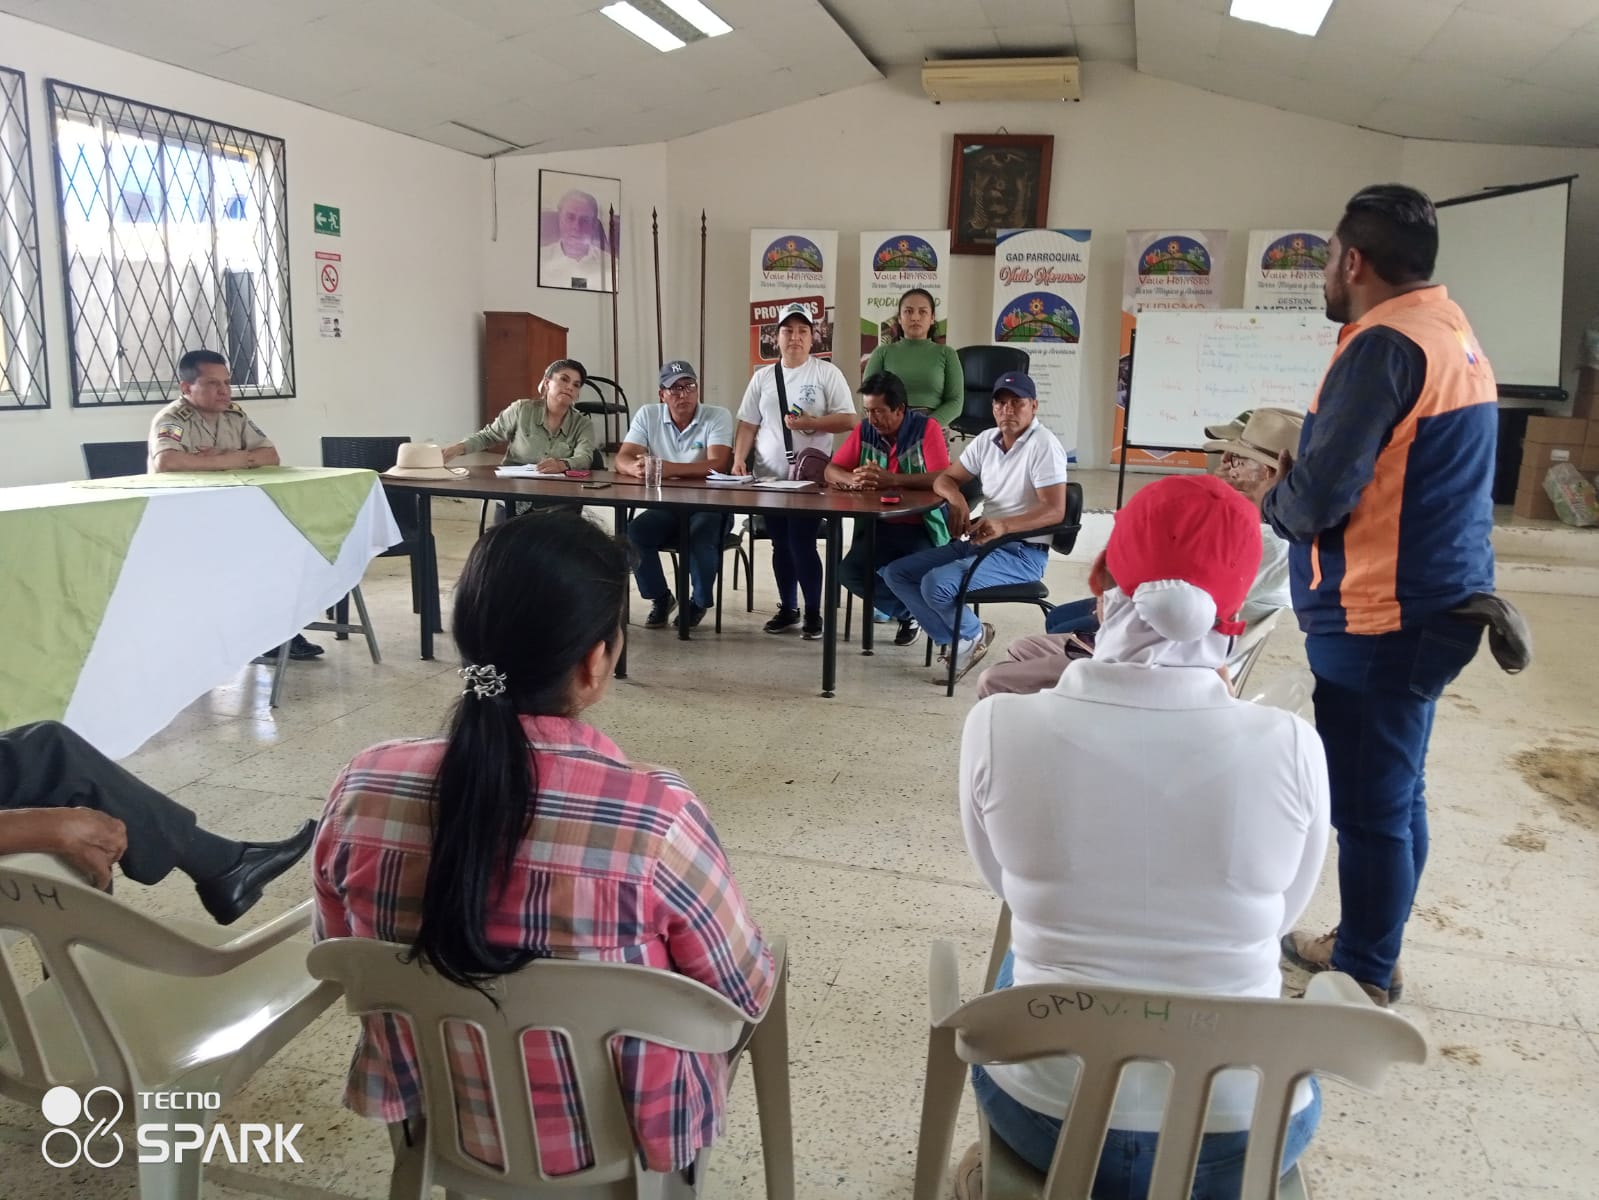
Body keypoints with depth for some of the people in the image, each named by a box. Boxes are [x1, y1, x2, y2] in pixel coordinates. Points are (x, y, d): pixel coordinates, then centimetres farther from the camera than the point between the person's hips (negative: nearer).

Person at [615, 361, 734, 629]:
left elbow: (717, 465, -23)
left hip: (708, 506, -3)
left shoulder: (718, 416, -9)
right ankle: (660, 597, 3)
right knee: (632, 534, -23)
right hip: (666, 507, 3)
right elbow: (622, 460, -5)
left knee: (700, 539, -33)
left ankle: (700, 602, -2)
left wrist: (668, 468, -36)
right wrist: (637, 468, -31)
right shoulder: (648, 415, 2)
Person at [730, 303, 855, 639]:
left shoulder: (826, 373, -1)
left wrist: (810, 423, -18)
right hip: (769, 477, 4)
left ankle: (813, 612, 6)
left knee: (802, 545, -9)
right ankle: (787, 609, 23)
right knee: (781, 546, 9)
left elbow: (848, 420, -6)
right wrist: (739, 459, -5)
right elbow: (748, 423, 9)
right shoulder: (763, 377, 10)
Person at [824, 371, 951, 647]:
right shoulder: (864, 430, 6)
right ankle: (908, 611, 5)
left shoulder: (926, 428, -8)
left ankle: (907, 610, 10)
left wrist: (892, 480, -31)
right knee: (849, 573, -20)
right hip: (876, 525, 5)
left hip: (920, 527, -4)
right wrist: (854, 480, -19)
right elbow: (832, 471, 6)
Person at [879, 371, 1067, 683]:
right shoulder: (986, 441, 10)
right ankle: (957, 641, -4)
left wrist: (1004, 525, -37)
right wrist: (956, 499, -9)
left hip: (1022, 553, -8)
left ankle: (972, 636, 1)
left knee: (936, 584, -29)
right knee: (896, 573, -3)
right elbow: (945, 479, 16)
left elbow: (1055, 510, -21)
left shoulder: (1044, 445, -13)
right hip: (979, 543, 8)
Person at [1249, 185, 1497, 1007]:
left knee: (1370, 806, 1)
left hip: (1382, 617, -10)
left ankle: (1364, 981, 15)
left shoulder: (1384, 345, -17)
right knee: (1395, 795, 18)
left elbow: (1317, 498, -21)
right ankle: (1364, 949, 33)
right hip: (1432, 603, 10)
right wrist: (1297, 454, 9)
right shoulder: (1450, 332, 14)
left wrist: (1267, 498, -1)